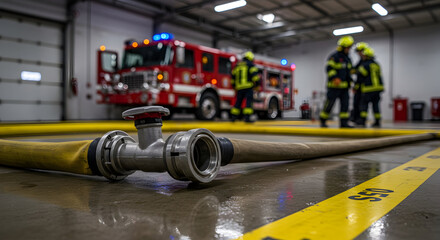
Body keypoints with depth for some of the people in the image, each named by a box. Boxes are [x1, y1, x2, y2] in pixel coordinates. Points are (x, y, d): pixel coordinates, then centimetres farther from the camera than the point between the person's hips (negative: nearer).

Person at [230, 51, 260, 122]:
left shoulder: (237, 66, 17)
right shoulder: (250, 65, 0)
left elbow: (233, 77, 20)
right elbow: (255, 75, -11)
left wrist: (234, 86, 29)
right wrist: (257, 85, -5)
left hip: (239, 87, 6)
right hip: (248, 87, -5)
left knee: (238, 102, 11)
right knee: (248, 102, -7)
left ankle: (233, 117, 11)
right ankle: (247, 117, -15)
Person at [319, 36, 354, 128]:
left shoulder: (348, 59, 19)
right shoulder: (334, 57, -7)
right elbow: (329, 69, -17)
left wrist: (349, 81, 22)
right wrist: (335, 78, -28)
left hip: (344, 87, 8)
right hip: (334, 86, -7)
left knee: (345, 104, 1)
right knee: (329, 104, -4)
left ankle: (344, 122, 4)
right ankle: (322, 120, 10)